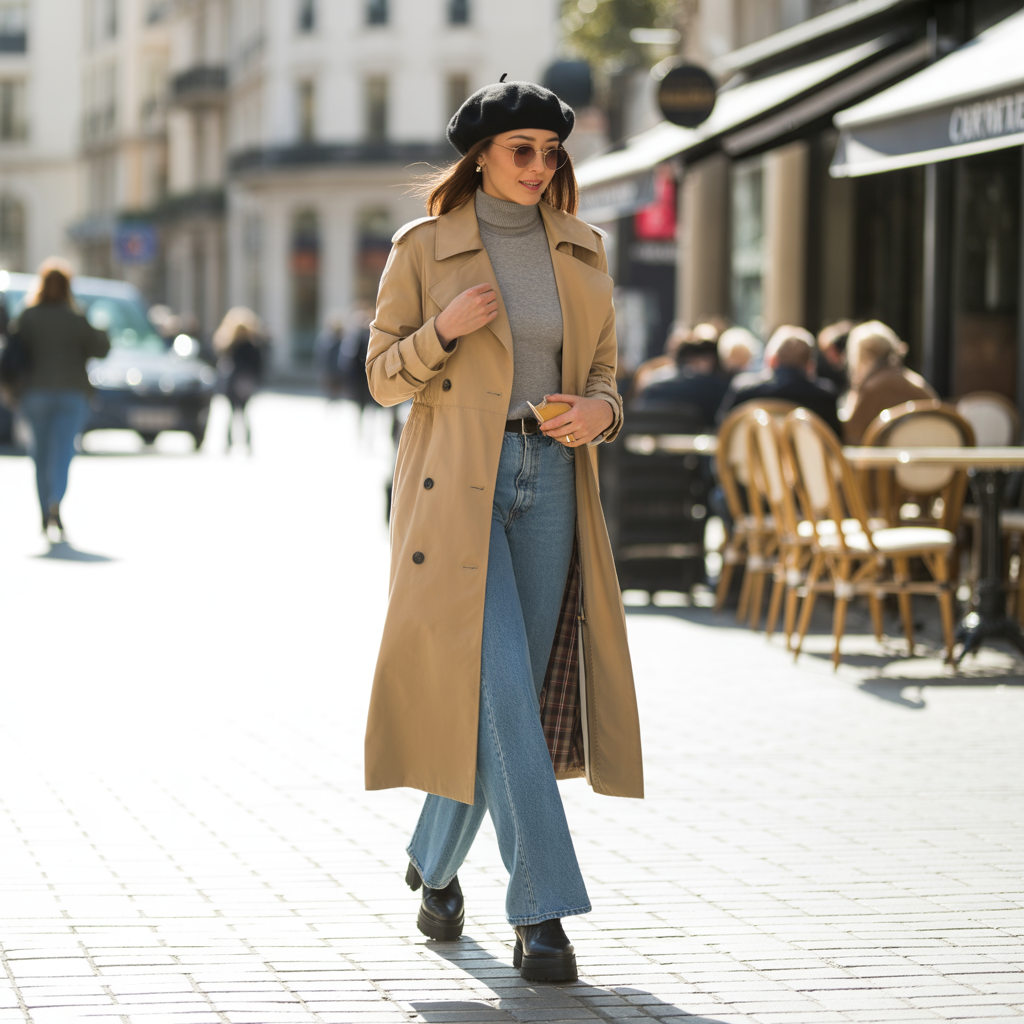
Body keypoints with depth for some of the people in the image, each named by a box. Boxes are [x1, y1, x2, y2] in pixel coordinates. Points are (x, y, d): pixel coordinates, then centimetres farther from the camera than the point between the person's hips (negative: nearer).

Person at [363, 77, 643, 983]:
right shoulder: (424, 247, -1)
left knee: (520, 693, 8)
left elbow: (601, 372, 14)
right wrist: (444, 329, -16)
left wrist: (599, 411, -9)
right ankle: (541, 908, -12)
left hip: (550, 483, 4)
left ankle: (436, 861, 32)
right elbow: (385, 376, 3)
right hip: (455, 489, -4)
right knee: (500, 688, -14)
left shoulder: (582, 252, 9)